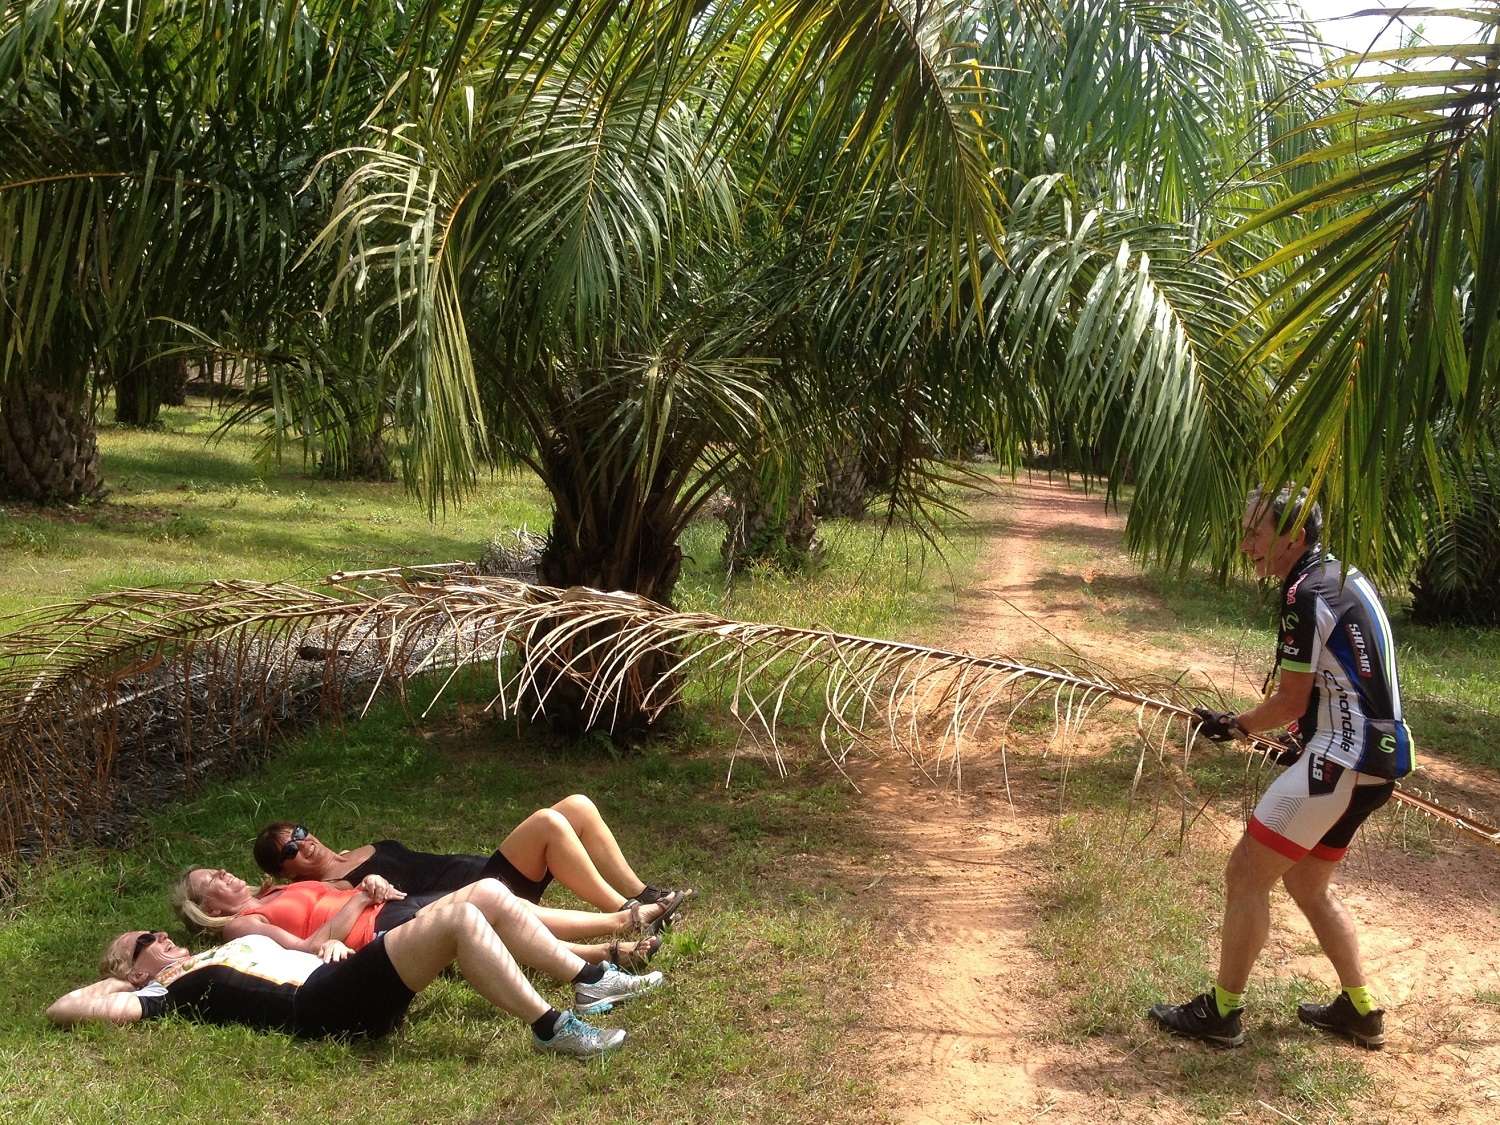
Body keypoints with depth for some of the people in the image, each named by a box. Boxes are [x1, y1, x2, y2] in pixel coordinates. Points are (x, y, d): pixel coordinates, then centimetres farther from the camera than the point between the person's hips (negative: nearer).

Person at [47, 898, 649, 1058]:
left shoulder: (227, 949, 33)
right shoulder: (170, 992, 11)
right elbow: (62, 1009, 0)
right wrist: (116, 976, 15)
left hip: (351, 974, 8)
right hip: (321, 1005, -8)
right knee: (459, 918, -28)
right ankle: (550, 1028, -29)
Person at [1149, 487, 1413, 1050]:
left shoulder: (1309, 593, -17)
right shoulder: (1346, 576, 13)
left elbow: (1290, 701, -13)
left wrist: (1234, 726, 4)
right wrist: (1306, 742, 21)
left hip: (1342, 760, -10)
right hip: (1374, 754, 10)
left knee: (1246, 872, -5)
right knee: (1306, 883, 21)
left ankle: (1221, 1013, 4)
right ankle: (1359, 1010, 29)